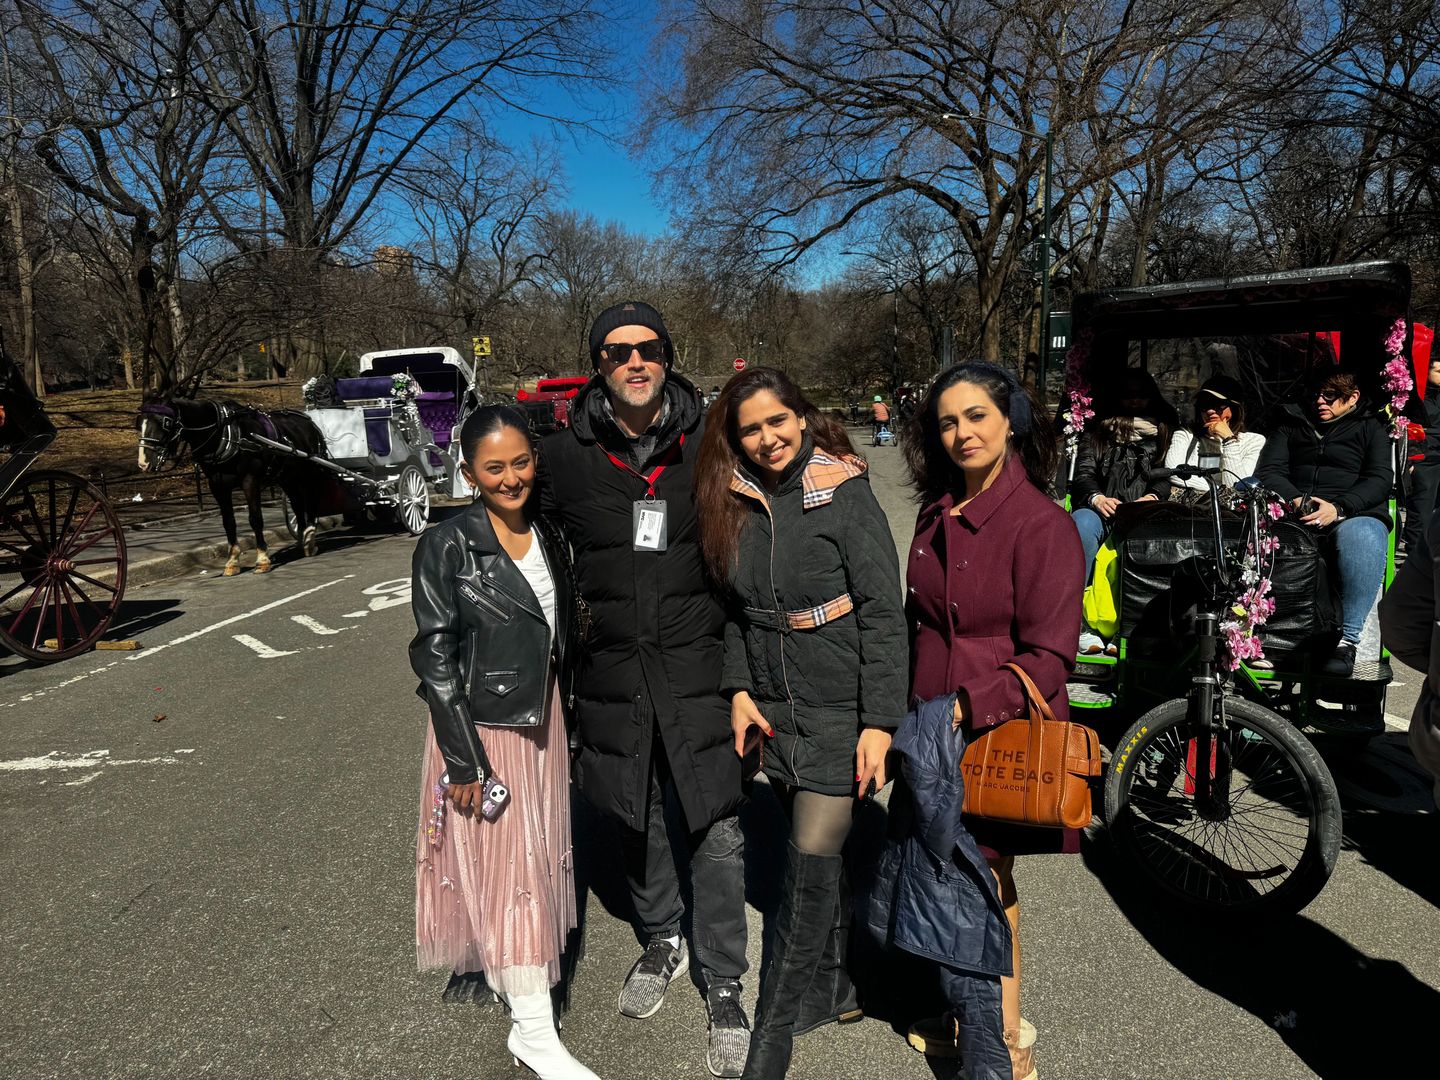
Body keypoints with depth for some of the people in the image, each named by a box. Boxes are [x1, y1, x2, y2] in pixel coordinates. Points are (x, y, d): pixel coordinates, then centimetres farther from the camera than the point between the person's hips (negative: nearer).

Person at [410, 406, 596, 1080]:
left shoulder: (549, 537, 2)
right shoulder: (447, 548, -15)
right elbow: (436, 659, -14)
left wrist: (569, 728, 12)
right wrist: (464, 762, -15)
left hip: (543, 722, 6)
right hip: (482, 730, -6)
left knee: (541, 857, 17)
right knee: (508, 869, 1)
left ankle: (490, 964, 41)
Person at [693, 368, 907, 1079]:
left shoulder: (845, 494, -12)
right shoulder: (736, 502, 4)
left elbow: (883, 614, -14)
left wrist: (880, 722, -17)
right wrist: (739, 687, 1)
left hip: (840, 710, -5)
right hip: (774, 709, 5)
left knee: (811, 866, -2)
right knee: (818, 855, 17)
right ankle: (837, 984, 38)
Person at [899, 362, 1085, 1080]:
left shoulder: (1042, 525, -14)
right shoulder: (936, 515, 7)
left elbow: (1049, 657, -17)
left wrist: (967, 706, -25)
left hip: (1001, 734, -5)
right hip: (933, 730, 5)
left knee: (985, 882, 7)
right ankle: (961, 1013, 35)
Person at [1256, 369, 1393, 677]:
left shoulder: (1370, 429, 20)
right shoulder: (1291, 426, 26)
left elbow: (1381, 479, 4)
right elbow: (1268, 471, 12)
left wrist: (1337, 508, -16)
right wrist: (1296, 500, -10)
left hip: (1354, 514, -1)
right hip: (1292, 511, 2)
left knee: (1362, 539, -39)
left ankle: (1347, 641, -37)